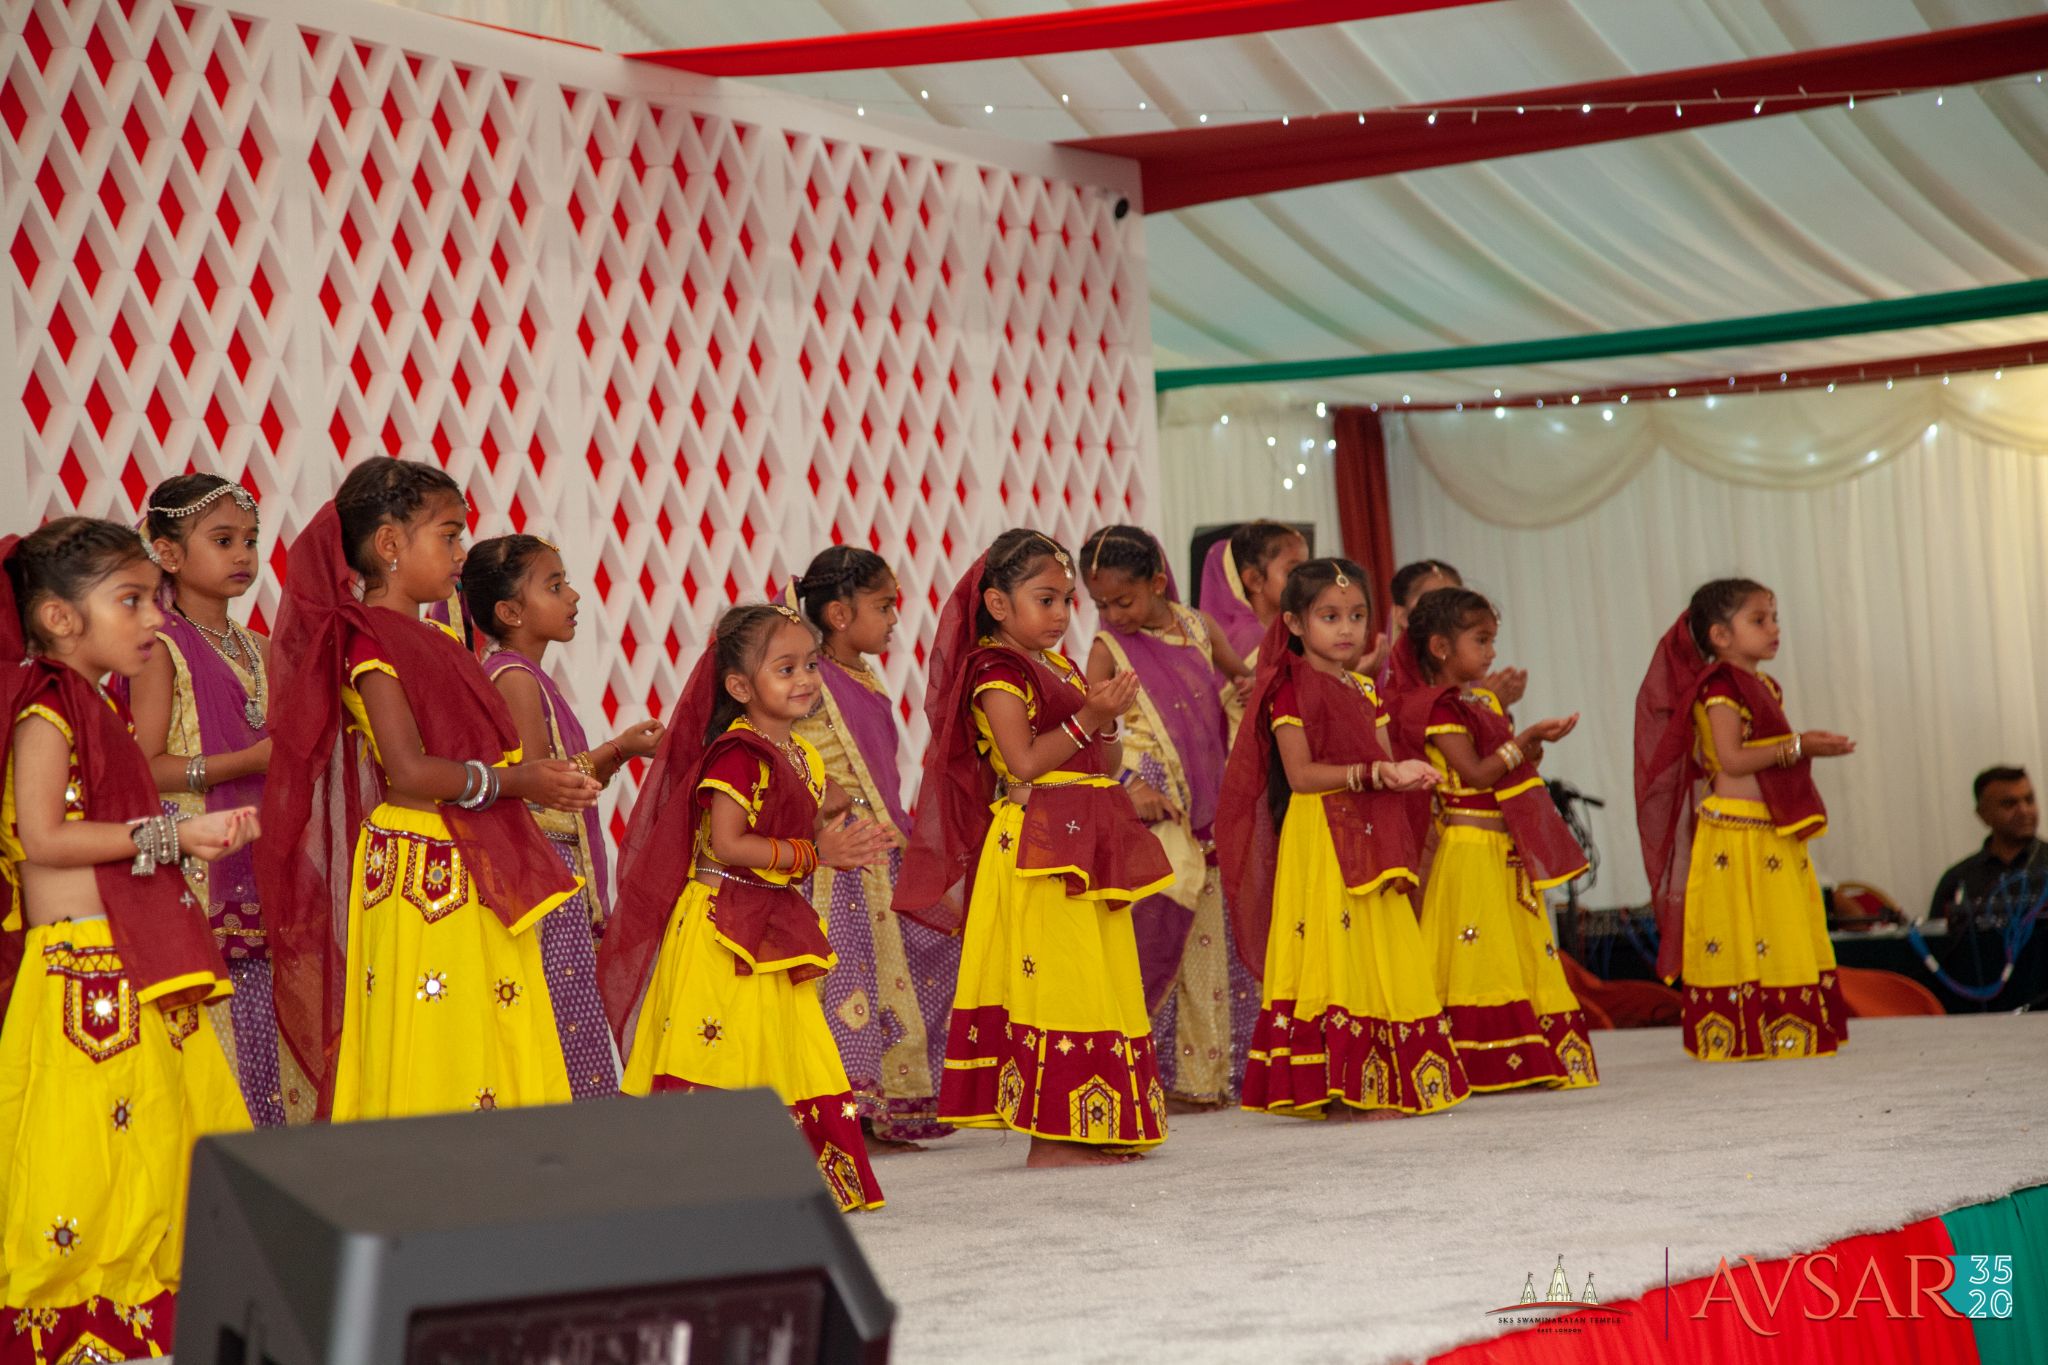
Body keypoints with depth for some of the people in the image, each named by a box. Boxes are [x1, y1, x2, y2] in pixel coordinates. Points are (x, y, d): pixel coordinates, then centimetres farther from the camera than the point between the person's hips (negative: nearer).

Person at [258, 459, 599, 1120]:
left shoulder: (434, 641, 18)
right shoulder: (370, 641, -10)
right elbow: (409, 772, -18)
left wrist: (547, 778, 7)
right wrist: (512, 782, -14)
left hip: (476, 883, 9)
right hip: (423, 879, -9)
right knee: (428, 1065, -8)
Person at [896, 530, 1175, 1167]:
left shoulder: (1061, 668, 20)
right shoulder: (996, 668, -8)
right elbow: (1023, 760, -18)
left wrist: (1107, 719, 6)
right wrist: (1087, 720, -19)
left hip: (1086, 845, 9)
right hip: (1038, 843, -9)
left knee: (1099, 975, 9)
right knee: (1052, 977, -10)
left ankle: (1091, 1129, 14)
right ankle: (1050, 1136, -7)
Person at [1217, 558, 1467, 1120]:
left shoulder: (1363, 690, 17)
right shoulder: (1291, 689, -7)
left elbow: (1382, 765, 17)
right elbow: (1300, 774, -15)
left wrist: (1403, 774, -5)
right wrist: (1372, 772, -18)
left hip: (1368, 837, 8)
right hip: (1318, 837, -8)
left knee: (1379, 956, 6)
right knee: (1331, 954, -8)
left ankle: (1375, 1088, 10)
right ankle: (1331, 1091, -5)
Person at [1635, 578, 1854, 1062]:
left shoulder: (1764, 686, 18)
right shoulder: (1719, 685, -11)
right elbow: (1732, 759, -20)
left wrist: (1810, 748, 8)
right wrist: (1797, 747, -20)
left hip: (1773, 833, 9)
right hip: (1735, 831, -9)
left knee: (1784, 935, 9)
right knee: (1739, 935, -8)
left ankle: (1784, 1035, 13)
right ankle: (1738, 1039, -5)